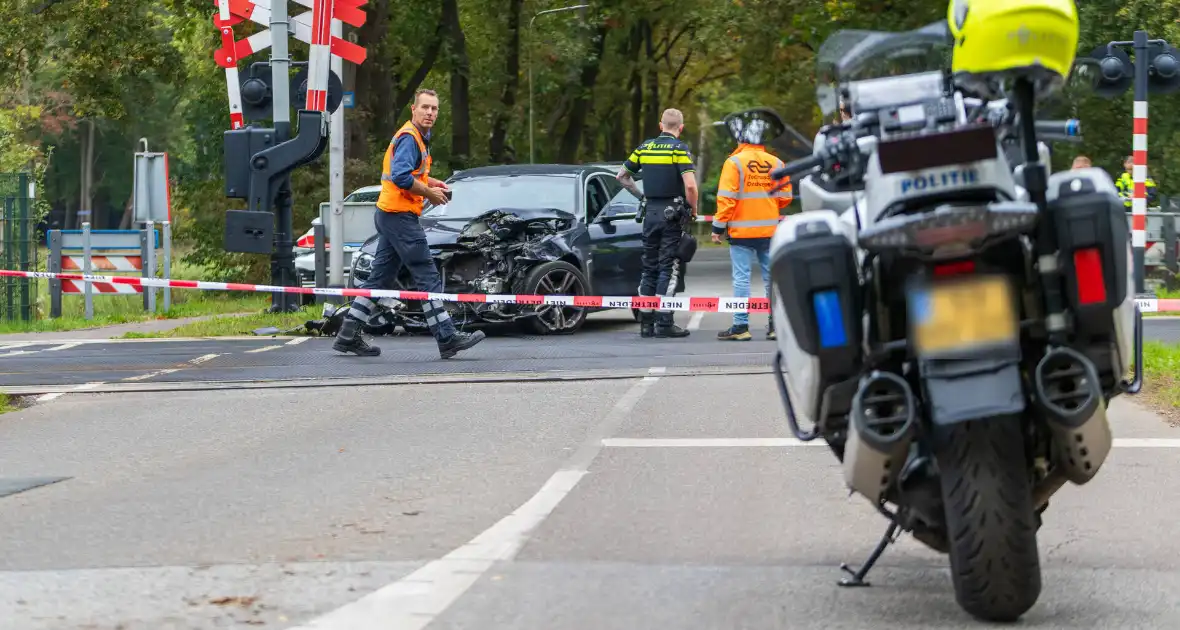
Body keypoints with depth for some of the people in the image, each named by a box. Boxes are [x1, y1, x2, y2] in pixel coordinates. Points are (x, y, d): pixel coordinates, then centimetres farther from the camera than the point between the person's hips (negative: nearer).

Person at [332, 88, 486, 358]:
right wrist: (429, 193, -14)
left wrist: (432, 183, 17)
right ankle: (447, 338, -7)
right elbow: (401, 177, -26)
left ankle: (348, 336, 13)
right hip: (400, 215, -10)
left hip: (389, 215, 10)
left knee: (380, 277, 12)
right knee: (428, 277, -8)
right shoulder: (409, 138, -14)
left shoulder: (419, 138, 18)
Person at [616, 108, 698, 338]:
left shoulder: (645, 147, 9)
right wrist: (693, 209, -5)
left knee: (649, 268, 11)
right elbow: (690, 185, -20)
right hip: (672, 213, -5)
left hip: (650, 213, 5)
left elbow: (621, 176, 15)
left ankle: (646, 322, 11)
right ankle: (664, 323, -6)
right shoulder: (679, 149, -9)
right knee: (668, 268, -3)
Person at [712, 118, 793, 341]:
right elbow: (785, 197, 8)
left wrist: (719, 226, -6)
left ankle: (741, 326, -4)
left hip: (742, 230, -4)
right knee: (771, 277, 9)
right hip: (769, 229, 4)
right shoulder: (776, 163, 4)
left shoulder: (734, 162, -8)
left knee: (741, 278, -3)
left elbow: (726, 198, -12)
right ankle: (776, 324, 11)